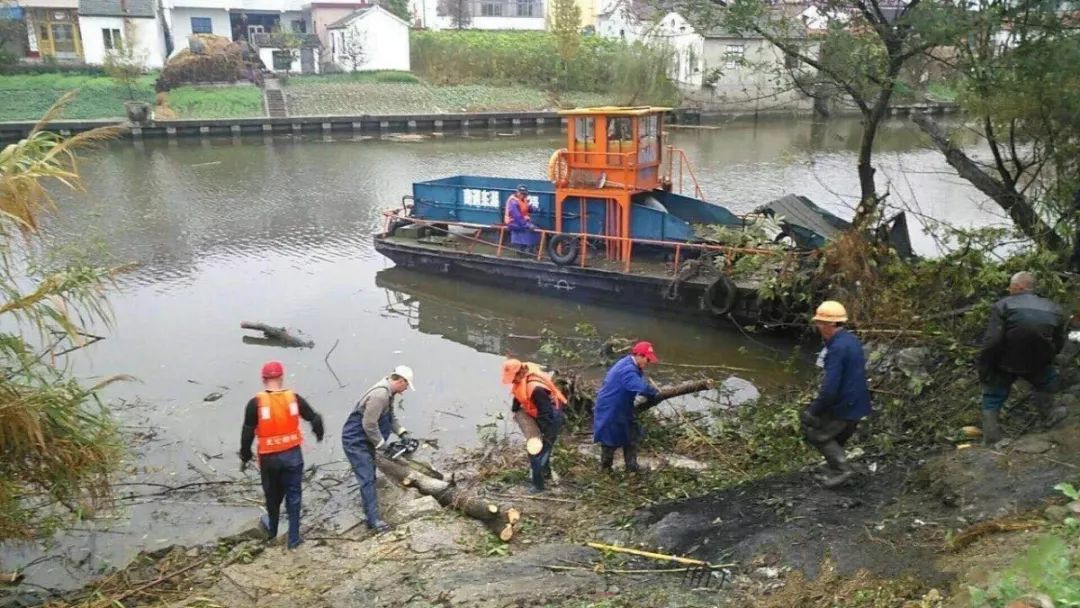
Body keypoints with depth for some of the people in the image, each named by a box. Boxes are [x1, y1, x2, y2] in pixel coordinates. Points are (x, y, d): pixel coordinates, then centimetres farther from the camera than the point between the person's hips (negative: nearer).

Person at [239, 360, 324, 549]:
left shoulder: (256, 403, -11)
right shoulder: (294, 398, -6)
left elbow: (247, 434, -8)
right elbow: (315, 419, 0)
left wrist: (244, 458, 5)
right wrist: (319, 435, 21)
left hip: (269, 458, 0)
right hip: (293, 455, 0)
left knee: (272, 494, 21)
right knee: (293, 495, 11)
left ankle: (272, 529, 43)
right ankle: (293, 537, 12)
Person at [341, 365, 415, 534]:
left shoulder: (389, 393, 5)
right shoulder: (380, 394, -28)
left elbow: (391, 417, 18)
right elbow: (369, 424, -27)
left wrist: (403, 433, 7)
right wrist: (382, 445, -16)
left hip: (365, 440, 10)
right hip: (355, 441, -10)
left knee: (369, 477, 13)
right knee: (367, 479, -13)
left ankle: (370, 514, 21)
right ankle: (374, 520, -13)